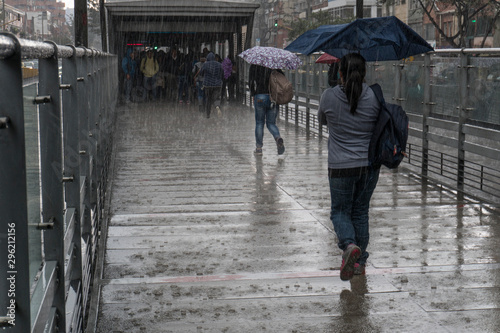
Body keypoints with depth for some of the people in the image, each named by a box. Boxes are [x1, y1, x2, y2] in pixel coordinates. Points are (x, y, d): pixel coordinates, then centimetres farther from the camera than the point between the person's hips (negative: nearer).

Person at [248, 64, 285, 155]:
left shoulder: (254, 65, 0)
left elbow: (251, 81, -3)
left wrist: (253, 94, 7)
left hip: (260, 96, -2)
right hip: (274, 98, 2)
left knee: (259, 123, 11)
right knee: (271, 123, 12)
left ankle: (259, 148, 10)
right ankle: (278, 137, -17)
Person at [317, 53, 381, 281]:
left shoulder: (329, 97, -9)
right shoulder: (374, 96, -6)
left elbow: (322, 120, 10)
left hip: (341, 167, -2)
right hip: (370, 164, 3)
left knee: (340, 211, 12)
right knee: (360, 212, 16)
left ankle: (350, 245, -16)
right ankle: (359, 262, 22)